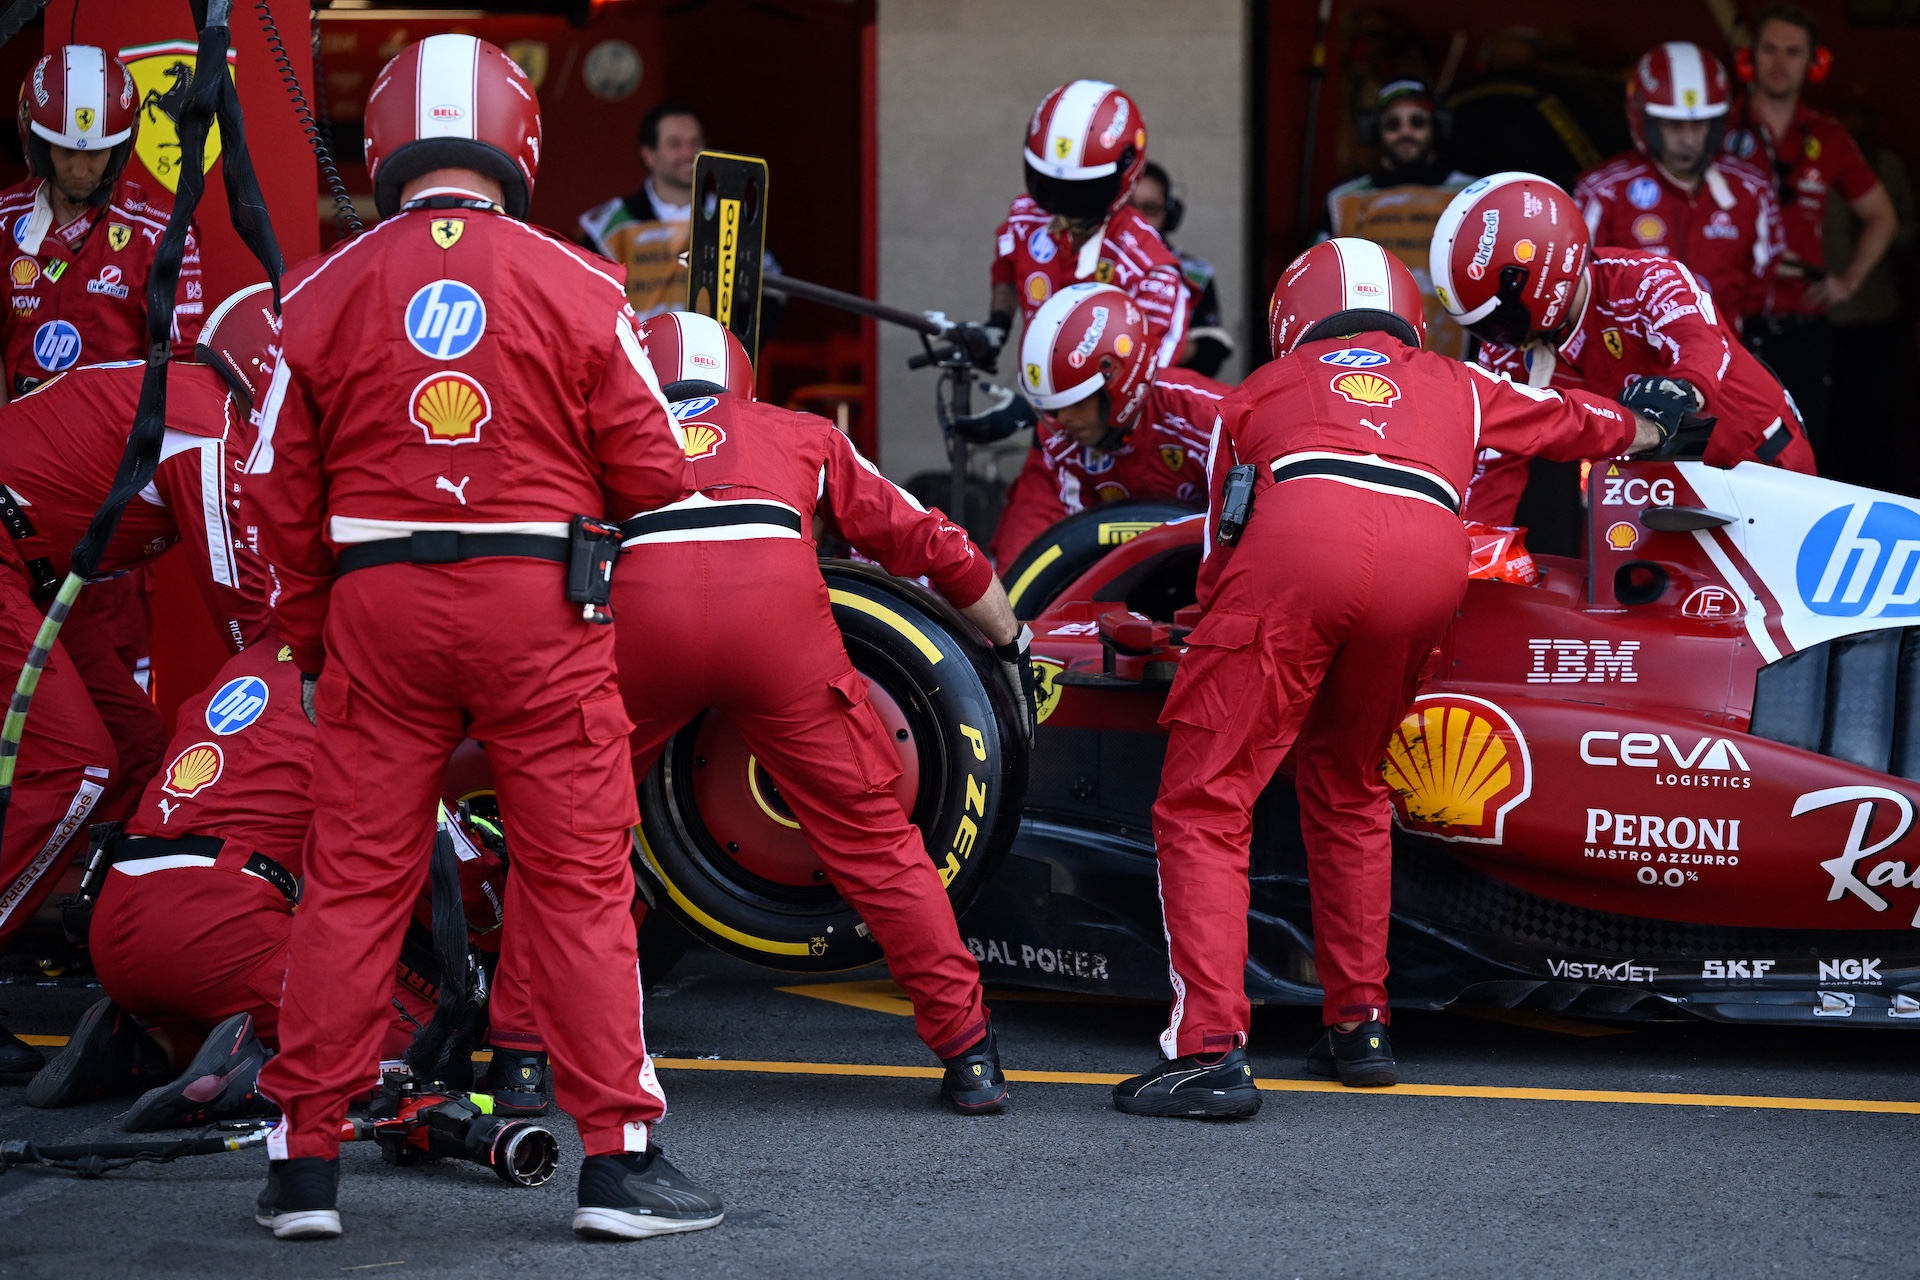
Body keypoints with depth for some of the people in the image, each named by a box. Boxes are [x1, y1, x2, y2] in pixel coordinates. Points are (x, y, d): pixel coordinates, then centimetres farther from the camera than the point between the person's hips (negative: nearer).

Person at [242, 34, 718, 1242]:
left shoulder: (325, 295, 2)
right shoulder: (577, 286, -2)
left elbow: (285, 495, 5)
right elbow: (652, 472, -2)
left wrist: (312, 642, 17)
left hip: (376, 600, 2)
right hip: (541, 601, -2)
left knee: (353, 879, 8)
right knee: (579, 878, 4)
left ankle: (305, 1162, 12)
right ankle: (619, 1154, 6)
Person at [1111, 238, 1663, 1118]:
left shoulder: (1261, 388, 34)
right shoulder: (1456, 385, 38)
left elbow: (1220, 558, 36)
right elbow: (1580, 422, 56)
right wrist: (1651, 431, 78)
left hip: (1302, 535, -3)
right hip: (1432, 559, 3)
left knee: (1203, 802, 1)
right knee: (1348, 791, 26)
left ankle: (1211, 1050, -13)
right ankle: (1359, 1024, 27)